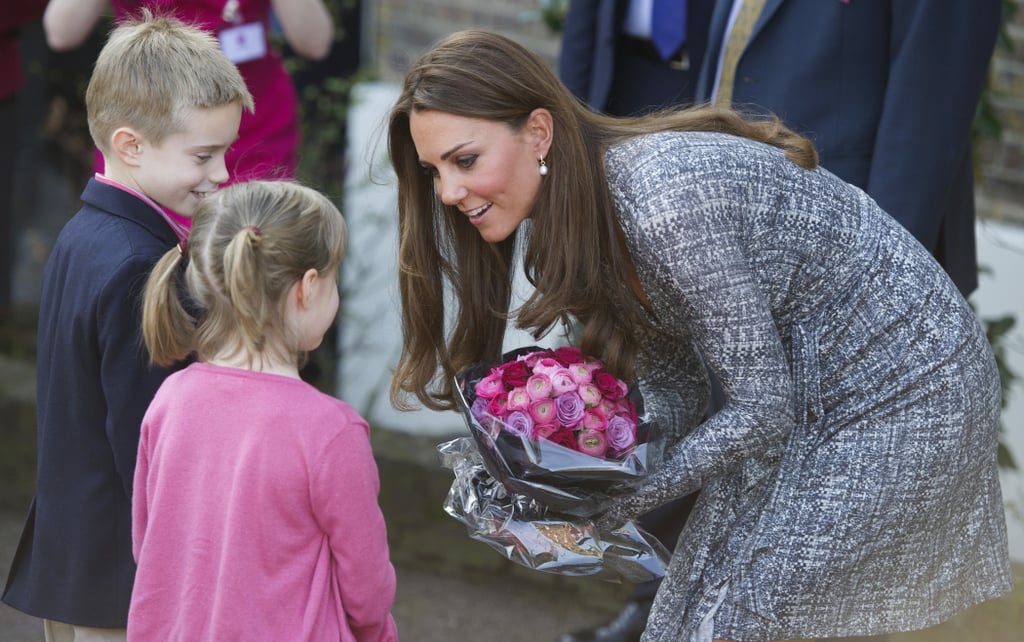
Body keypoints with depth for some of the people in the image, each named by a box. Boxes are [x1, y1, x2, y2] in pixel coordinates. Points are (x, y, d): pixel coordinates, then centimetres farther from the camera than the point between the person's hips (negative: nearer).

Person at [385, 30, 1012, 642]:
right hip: (805, 403, 9)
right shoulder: (562, 225, -3)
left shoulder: (662, 196, -32)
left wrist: (608, 508, -24)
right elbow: (673, 392, 2)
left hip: (908, 387, -9)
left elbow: (763, 406, -26)